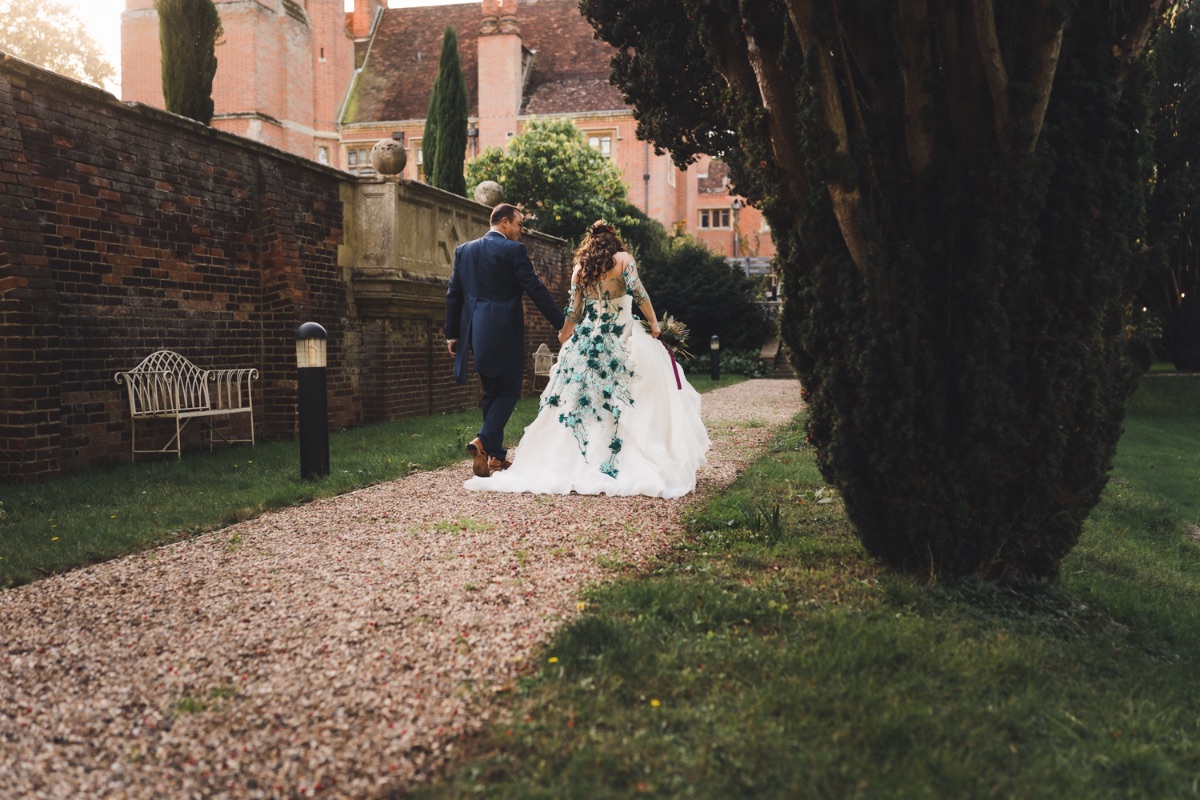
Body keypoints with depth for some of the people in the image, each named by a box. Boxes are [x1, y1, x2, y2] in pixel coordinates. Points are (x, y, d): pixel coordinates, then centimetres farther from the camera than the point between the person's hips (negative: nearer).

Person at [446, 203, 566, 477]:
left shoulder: (463, 250, 11)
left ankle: (496, 456, 19)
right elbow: (536, 289, -11)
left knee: (491, 392, 16)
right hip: (505, 331, -6)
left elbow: (453, 294, 11)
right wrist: (561, 324, -7)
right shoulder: (513, 250, -8)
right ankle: (483, 440, -17)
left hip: (476, 332, 6)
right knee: (508, 391, 3)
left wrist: (452, 333, 15)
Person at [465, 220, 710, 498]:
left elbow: (574, 311, 9)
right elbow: (638, 292, -10)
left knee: (580, 401, 8)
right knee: (627, 401, -2)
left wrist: (564, 336, 23)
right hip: (622, 340, -4)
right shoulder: (623, 259, 0)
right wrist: (653, 322, -2)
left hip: (587, 340, 4)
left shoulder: (579, 269, 9)